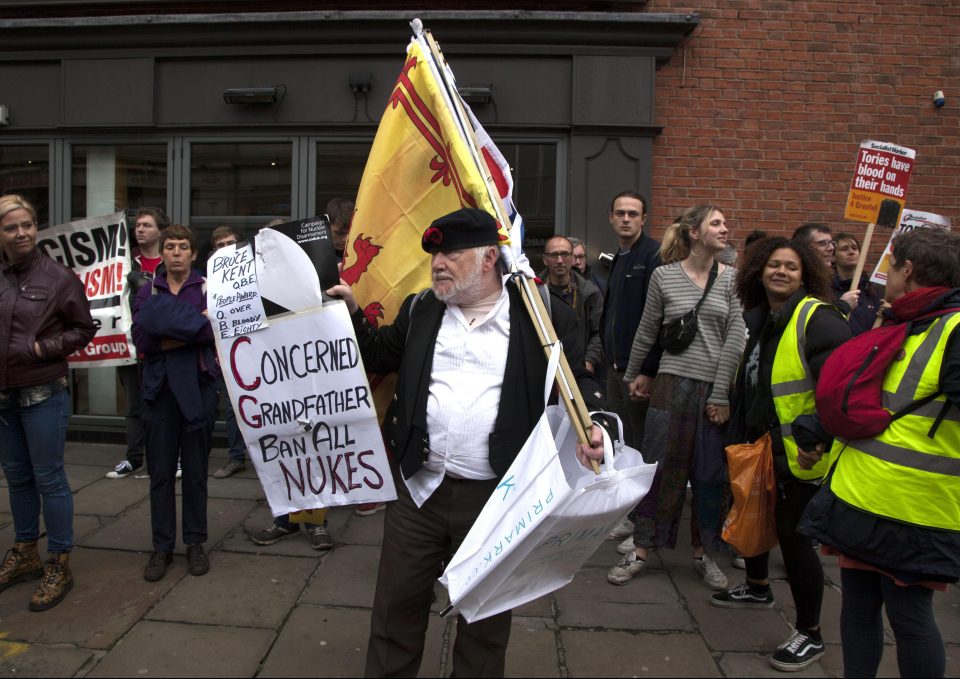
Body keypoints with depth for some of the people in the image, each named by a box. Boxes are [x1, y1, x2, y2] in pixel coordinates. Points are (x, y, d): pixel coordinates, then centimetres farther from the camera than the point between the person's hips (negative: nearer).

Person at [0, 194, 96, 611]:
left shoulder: (59, 278, -8)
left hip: (43, 395, -4)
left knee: (48, 478, 1)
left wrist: (44, 347, -14)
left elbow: (84, 329, -1)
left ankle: (59, 565, 14)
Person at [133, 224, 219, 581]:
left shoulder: (209, 289, 4)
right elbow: (141, 340, -4)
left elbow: (215, 329, -14)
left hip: (198, 387, -2)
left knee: (195, 469, 6)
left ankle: (195, 542, 18)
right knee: (160, 470, 5)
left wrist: (166, 336, -12)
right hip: (160, 387, 2)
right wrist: (193, 325, -13)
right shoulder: (148, 293, 10)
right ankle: (161, 546, 16)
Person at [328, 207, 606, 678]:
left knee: (486, 616, 17)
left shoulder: (542, 315, -4)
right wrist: (352, 313, 5)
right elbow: (379, 358, 19)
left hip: (496, 495, -3)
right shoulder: (419, 309, 8)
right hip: (417, 487, 3)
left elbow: (576, 380, 1)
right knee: (396, 605, 16)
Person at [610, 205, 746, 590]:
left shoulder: (732, 278, 3)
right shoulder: (664, 276, 0)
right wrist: (634, 374, 16)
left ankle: (704, 553, 26)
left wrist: (721, 394, -6)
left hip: (716, 389, 2)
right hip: (673, 384, -1)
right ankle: (641, 551, 17)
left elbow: (735, 338, -1)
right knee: (660, 468, 5)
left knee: (710, 474, 10)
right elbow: (647, 331, 9)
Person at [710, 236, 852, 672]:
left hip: (800, 455, -9)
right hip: (763, 445, 9)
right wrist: (740, 436, 21)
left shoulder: (818, 319, -16)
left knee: (793, 534, -2)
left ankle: (810, 635, 16)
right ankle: (757, 589, 48)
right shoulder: (759, 319, 11)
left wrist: (817, 438, -24)